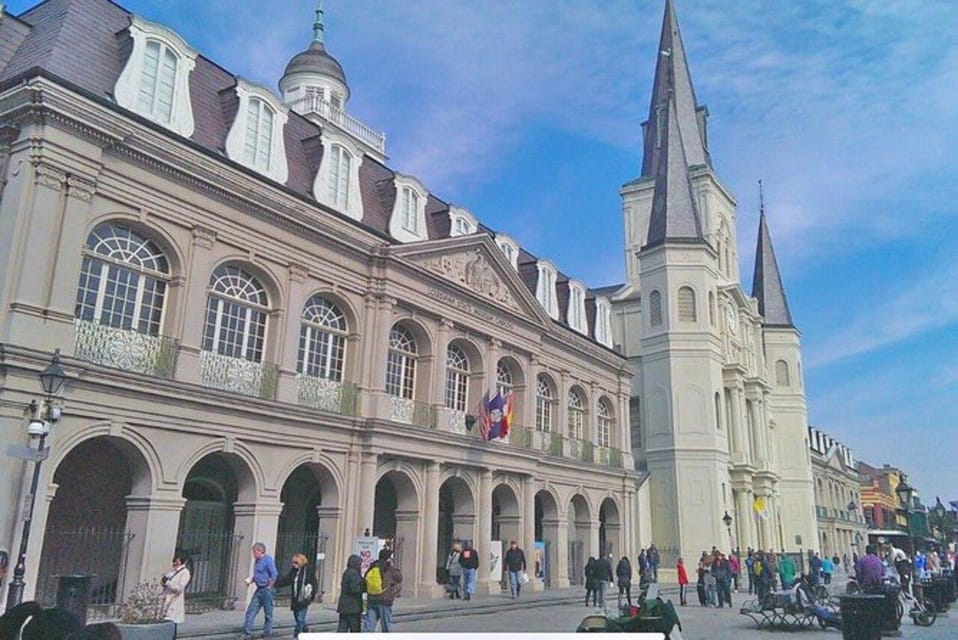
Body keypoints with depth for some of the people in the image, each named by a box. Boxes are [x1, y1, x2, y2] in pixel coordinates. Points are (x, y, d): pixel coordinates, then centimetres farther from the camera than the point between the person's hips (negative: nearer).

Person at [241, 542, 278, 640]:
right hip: (259, 589, 8)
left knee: (268, 613, 4)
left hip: (266, 590, -8)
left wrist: (269, 587, -15)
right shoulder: (257, 560, 11)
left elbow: (274, 575, -19)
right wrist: (251, 580, 5)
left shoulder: (268, 559, -14)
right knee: (251, 611, 3)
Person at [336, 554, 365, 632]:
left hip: (344, 606, 9)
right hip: (353, 606, -9)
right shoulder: (354, 573, -16)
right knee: (355, 629, 3)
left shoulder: (346, 572, 14)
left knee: (342, 627, 7)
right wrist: (365, 587, -9)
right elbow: (355, 589, -22)